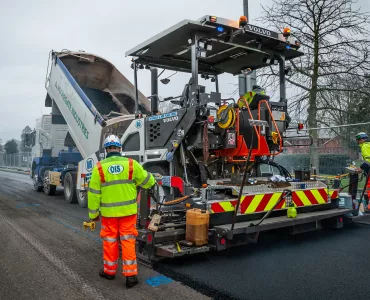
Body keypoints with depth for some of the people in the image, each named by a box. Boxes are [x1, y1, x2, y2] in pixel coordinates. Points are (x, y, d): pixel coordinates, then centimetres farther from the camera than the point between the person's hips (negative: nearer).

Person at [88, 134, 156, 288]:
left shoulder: (99, 168, -7)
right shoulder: (131, 164, -7)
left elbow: (94, 193, -3)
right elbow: (148, 181, 3)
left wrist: (93, 213, 7)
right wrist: (152, 180, 27)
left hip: (109, 212, 0)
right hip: (128, 210, 0)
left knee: (110, 240, 15)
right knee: (128, 241, 6)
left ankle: (110, 271, 30)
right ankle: (130, 275, 8)